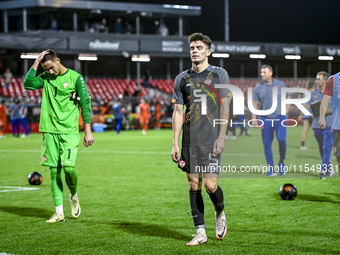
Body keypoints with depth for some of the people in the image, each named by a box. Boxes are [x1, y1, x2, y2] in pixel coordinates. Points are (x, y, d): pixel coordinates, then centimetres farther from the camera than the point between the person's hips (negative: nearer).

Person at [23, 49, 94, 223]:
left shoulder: (75, 78, -2)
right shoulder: (46, 78, 9)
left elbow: (85, 104, -2)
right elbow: (28, 84, -7)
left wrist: (88, 132, -6)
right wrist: (36, 63, -6)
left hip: (69, 132, -4)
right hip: (50, 130, 4)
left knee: (68, 167, -15)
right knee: (54, 171, 2)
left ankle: (74, 196, 16)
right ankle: (59, 212, 8)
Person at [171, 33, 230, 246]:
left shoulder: (220, 74, 3)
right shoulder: (182, 78, 11)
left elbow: (225, 107, 0)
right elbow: (178, 111, 10)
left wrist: (221, 137, -9)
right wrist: (175, 143, 4)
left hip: (211, 140, -3)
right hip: (190, 141, 3)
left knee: (210, 185, -10)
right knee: (194, 184, 3)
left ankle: (220, 213, 23)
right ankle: (201, 233, 10)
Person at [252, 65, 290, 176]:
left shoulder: (280, 85, 3)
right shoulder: (258, 87, 4)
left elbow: (287, 99, 11)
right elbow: (255, 104, 8)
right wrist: (254, 119, 2)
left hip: (280, 118, -1)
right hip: (265, 119, 1)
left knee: (281, 139, -17)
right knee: (267, 144, 0)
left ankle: (281, 162, 8)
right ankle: (271, 168, 9)